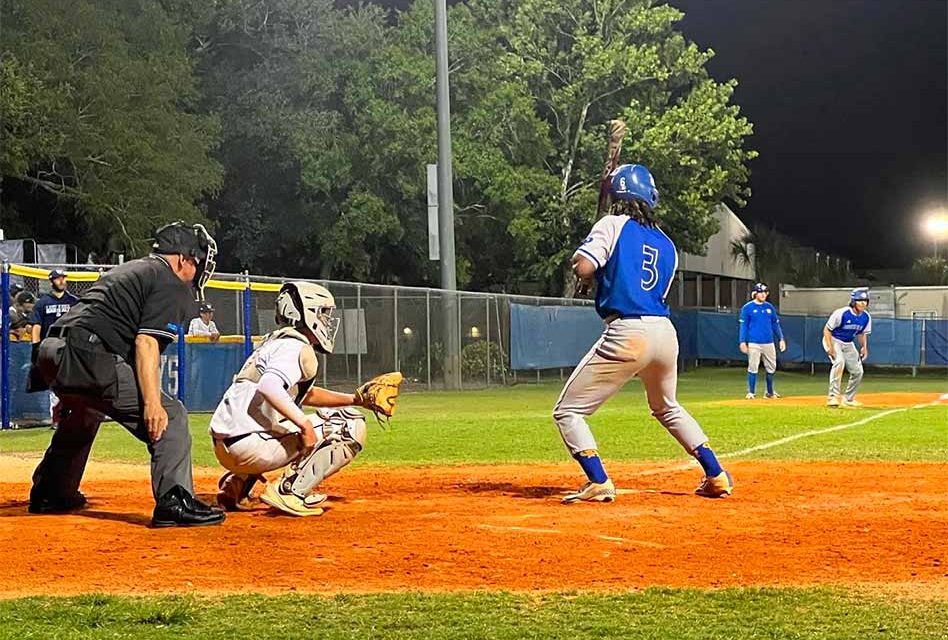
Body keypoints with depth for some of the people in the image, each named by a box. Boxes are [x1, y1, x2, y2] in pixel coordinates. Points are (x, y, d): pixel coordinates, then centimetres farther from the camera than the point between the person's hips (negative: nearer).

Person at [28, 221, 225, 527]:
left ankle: (50, 495, 47)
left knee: (83, 415, 36)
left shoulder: (123, 270, 29)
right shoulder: (173, 285, 2)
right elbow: (146, 342, -12)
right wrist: (151, 403, -20)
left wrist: (67, 393, 33)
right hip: (86, 356, -9)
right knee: (171, 415, -6)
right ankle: (174, 502, -15)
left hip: (50, 349, 10)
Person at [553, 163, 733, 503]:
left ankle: (599, 484, -9)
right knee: (667, 408, 32)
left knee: (567, 411, 4)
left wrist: (580, 255, 11)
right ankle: (716, 476, 29)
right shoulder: (667, 245, 18)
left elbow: (583, 268, -13)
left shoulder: (613, 225, 0)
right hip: (665, 333, 7)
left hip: (626, 334, -7)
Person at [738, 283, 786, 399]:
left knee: (771, 368, 8)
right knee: (753, 368, -5)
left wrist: (781, 339, 8)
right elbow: (743, 326, -2)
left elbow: (775, 324, 15)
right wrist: (743, 341, -9)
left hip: (769, 343, 4)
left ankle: (770, 392, 21)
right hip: (754, 343, -4)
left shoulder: (770, 307, 12)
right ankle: (751, 393, 2)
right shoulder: (747, 308, 0)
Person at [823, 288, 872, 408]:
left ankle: (848, 399, 23)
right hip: (833, 340, -7)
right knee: (839, 361, -32)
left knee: (858, 371, 4)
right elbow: (827, 330, -19)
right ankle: (833, 396, -31)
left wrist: (864, 347, -7)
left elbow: (862, 333, 10)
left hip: (848, 344, 7)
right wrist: (830, 347, -29)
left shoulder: (866, 317, -8)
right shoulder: (841, 313, -27)